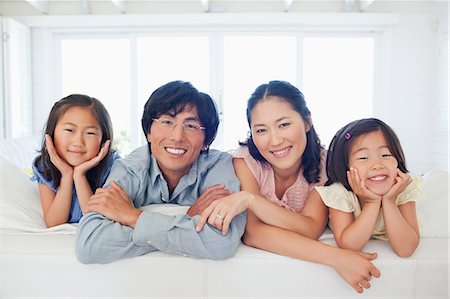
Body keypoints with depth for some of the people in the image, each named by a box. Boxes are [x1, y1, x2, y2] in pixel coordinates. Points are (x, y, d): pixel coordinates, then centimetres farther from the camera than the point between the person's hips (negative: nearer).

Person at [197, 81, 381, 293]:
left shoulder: (324, 164, -14)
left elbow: (311, 229, -25)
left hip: (306, 264, 1)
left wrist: (249, 199, -38)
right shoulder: (246, 161, -19)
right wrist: (335, 257, -36)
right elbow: (252, 232, -29)